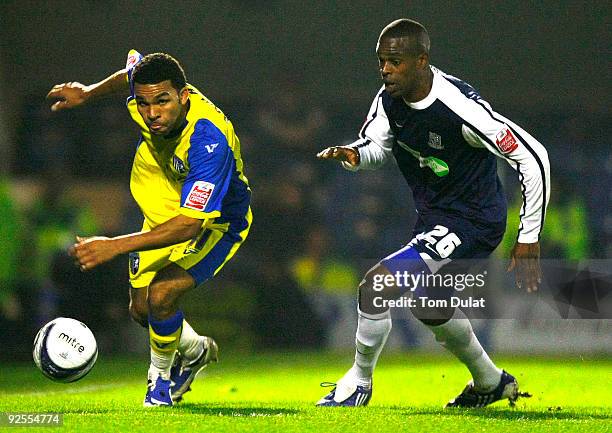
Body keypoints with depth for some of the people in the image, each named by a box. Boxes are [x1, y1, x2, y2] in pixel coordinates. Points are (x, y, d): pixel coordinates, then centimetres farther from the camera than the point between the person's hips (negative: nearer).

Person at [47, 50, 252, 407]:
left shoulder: (209, 140, -41)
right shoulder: (144, 99, -23)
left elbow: (189, 225, -43)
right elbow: (133, 69, 4)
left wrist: (116, 246, -47)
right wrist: (88, 93, 10)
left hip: (217, 222, -7)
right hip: (164, 210, 7)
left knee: (162, 294, -25)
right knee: (141, 308, 9)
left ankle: (162, 375, 6)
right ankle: (196, 351, 42)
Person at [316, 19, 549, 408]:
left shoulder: (461, 108, -29)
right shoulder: (390, 98, -8)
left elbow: (533, 157, -23)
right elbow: (375, 145, 9)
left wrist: (529, 239, -18)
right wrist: (351, 153, -18)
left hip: (471, 222, -9)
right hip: (433, 216, 9)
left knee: (376, 286, -20)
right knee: (430, 307, 27)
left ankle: (358, 381, 2)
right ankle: (491, 383, 50)